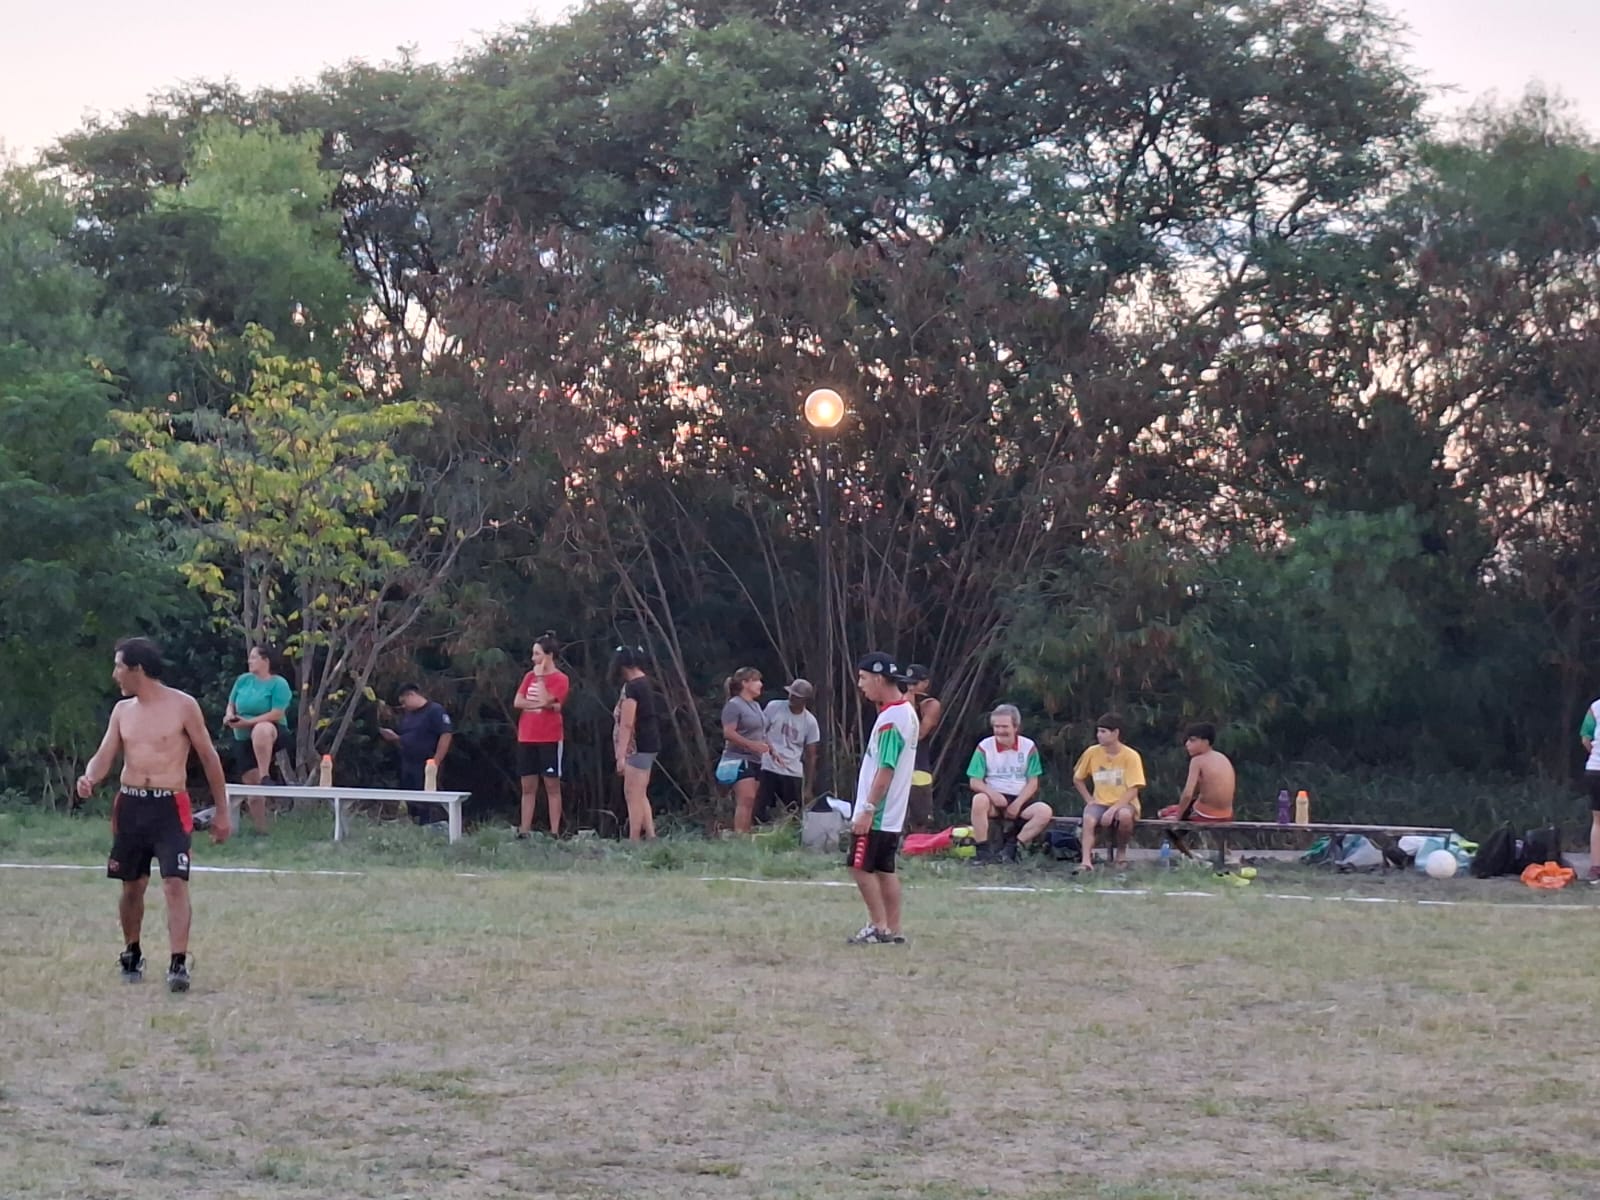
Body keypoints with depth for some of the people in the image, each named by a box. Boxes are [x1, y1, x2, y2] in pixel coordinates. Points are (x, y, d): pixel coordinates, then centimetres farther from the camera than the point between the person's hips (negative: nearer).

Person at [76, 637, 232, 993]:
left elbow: (209, 757, 3)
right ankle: (132, 955, 31)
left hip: (170, 807, -5)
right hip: (130, 806, 5)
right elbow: (104, 756, 6)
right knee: (132, 886, 13)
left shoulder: (182, 706, -3)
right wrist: (89, 778, -19)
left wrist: (222, 811, 3)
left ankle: (178, 963, -20)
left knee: (175, 883, -15)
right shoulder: (122, 711, 11)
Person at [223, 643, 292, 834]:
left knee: (260, 730, -43)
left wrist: (248, 722, -23)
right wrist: (230, 716, -9)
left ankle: (265, 776, -38)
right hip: (244, 739, 6)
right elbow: (231, 704, 15)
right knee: (250, 785, 1)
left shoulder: (278, 683, -10)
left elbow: (277, 714, -18)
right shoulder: (243, 680, 6)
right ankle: (260, 829, 13)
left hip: (274, 734, -6)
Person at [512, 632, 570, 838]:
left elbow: (545, 700, -18)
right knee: (528, 787, 6)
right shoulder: (529, 676, 12)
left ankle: (554, 832, -2)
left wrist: (540, 676, -8)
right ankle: (524, 831, 7)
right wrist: (541, 704, -9)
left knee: (552, 785, -2)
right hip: (526, 739, 6)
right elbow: (518, 702, 3)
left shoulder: (560, 680, -5)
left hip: (550, 740, -6)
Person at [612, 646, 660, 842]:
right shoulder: (645, 683, 15)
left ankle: (634, 841, -9)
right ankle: (650, 836, 15)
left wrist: (621, 756, -21)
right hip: (649, 744, 10)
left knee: (633, 795, -8)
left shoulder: (631, 687, -15)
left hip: (637, 748, -10)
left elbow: (627, 724, -20)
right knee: (640, 796, 15)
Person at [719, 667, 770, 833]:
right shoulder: (734, 705, -9)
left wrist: (771, 749, 15)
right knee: (746, 799, -20)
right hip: (738, 759, -9)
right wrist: (752, 744, -24)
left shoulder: (756, 706, 19)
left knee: (750, 802, 4)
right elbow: (728, 733, -18)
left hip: (755, 760, 9)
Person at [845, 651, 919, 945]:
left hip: (877, 812, -10)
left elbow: (886, 769, -22)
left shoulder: (890, 718, -19)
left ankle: (879, 927, -3)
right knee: (884, 869, 12)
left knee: (861, 866, -4)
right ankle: (893, 931, 13)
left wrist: (868, 809, -21)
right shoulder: (906, 711, 13)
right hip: (893, 813, 10)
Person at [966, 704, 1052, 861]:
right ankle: (982, 850, -30)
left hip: (1020, 800, 1)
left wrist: (1017, 804, -14)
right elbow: (974, 782, -3)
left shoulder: (1028, 747, 2)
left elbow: (1032, 782, 2)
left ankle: (1014, 846, -19)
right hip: (994, 798, -1)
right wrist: (993, 794, -23)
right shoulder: (985, 747, -1)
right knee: (979, 800, -36)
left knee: (1045, 811, -27)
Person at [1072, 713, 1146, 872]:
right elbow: (1077, 779, 15)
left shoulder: (1131, 756, -9)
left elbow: (1133, 790, -13)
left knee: (1124, 815, -37)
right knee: (1088, 819, -32)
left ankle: (1121, 852, -11)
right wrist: (1089, 799, 1)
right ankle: (1086, 860, -40)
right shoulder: (1092, 753, 1)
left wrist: (1113, 809, -23)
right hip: (1100, 803, 2)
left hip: (1124, 803, -2)